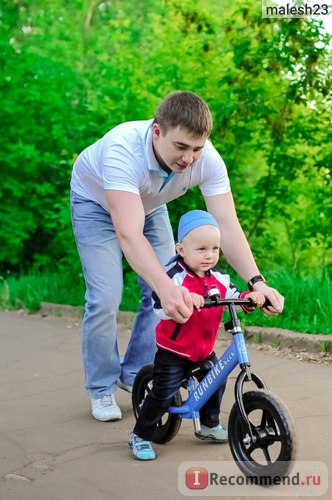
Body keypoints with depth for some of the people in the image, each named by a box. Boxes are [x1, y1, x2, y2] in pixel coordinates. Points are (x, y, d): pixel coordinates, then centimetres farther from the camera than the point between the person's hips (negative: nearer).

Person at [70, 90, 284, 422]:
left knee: (174, 293, -5)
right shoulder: (122, 151, -44)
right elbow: (128, 235, -54)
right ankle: (101, 389, 7)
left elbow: (227, 227, -33)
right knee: (105, 298, -14)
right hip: (96, 203, -4)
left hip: (149, 206, 4)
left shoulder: (207, 159, -31)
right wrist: (166, 287, -68)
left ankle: (136, 374, 16)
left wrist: (257, 281, -48)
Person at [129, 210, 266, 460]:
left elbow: (234, 298, 4)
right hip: (173, 351, -7)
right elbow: (161, 308, -31)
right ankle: (140, 436, 8)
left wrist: (250, 297, -17)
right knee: (163, 394, -8)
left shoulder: (219, 279, 1)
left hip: (205, 350, 7)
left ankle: (210, 425, 38)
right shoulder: (175, 277, -21)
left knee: (216, 382, 14)